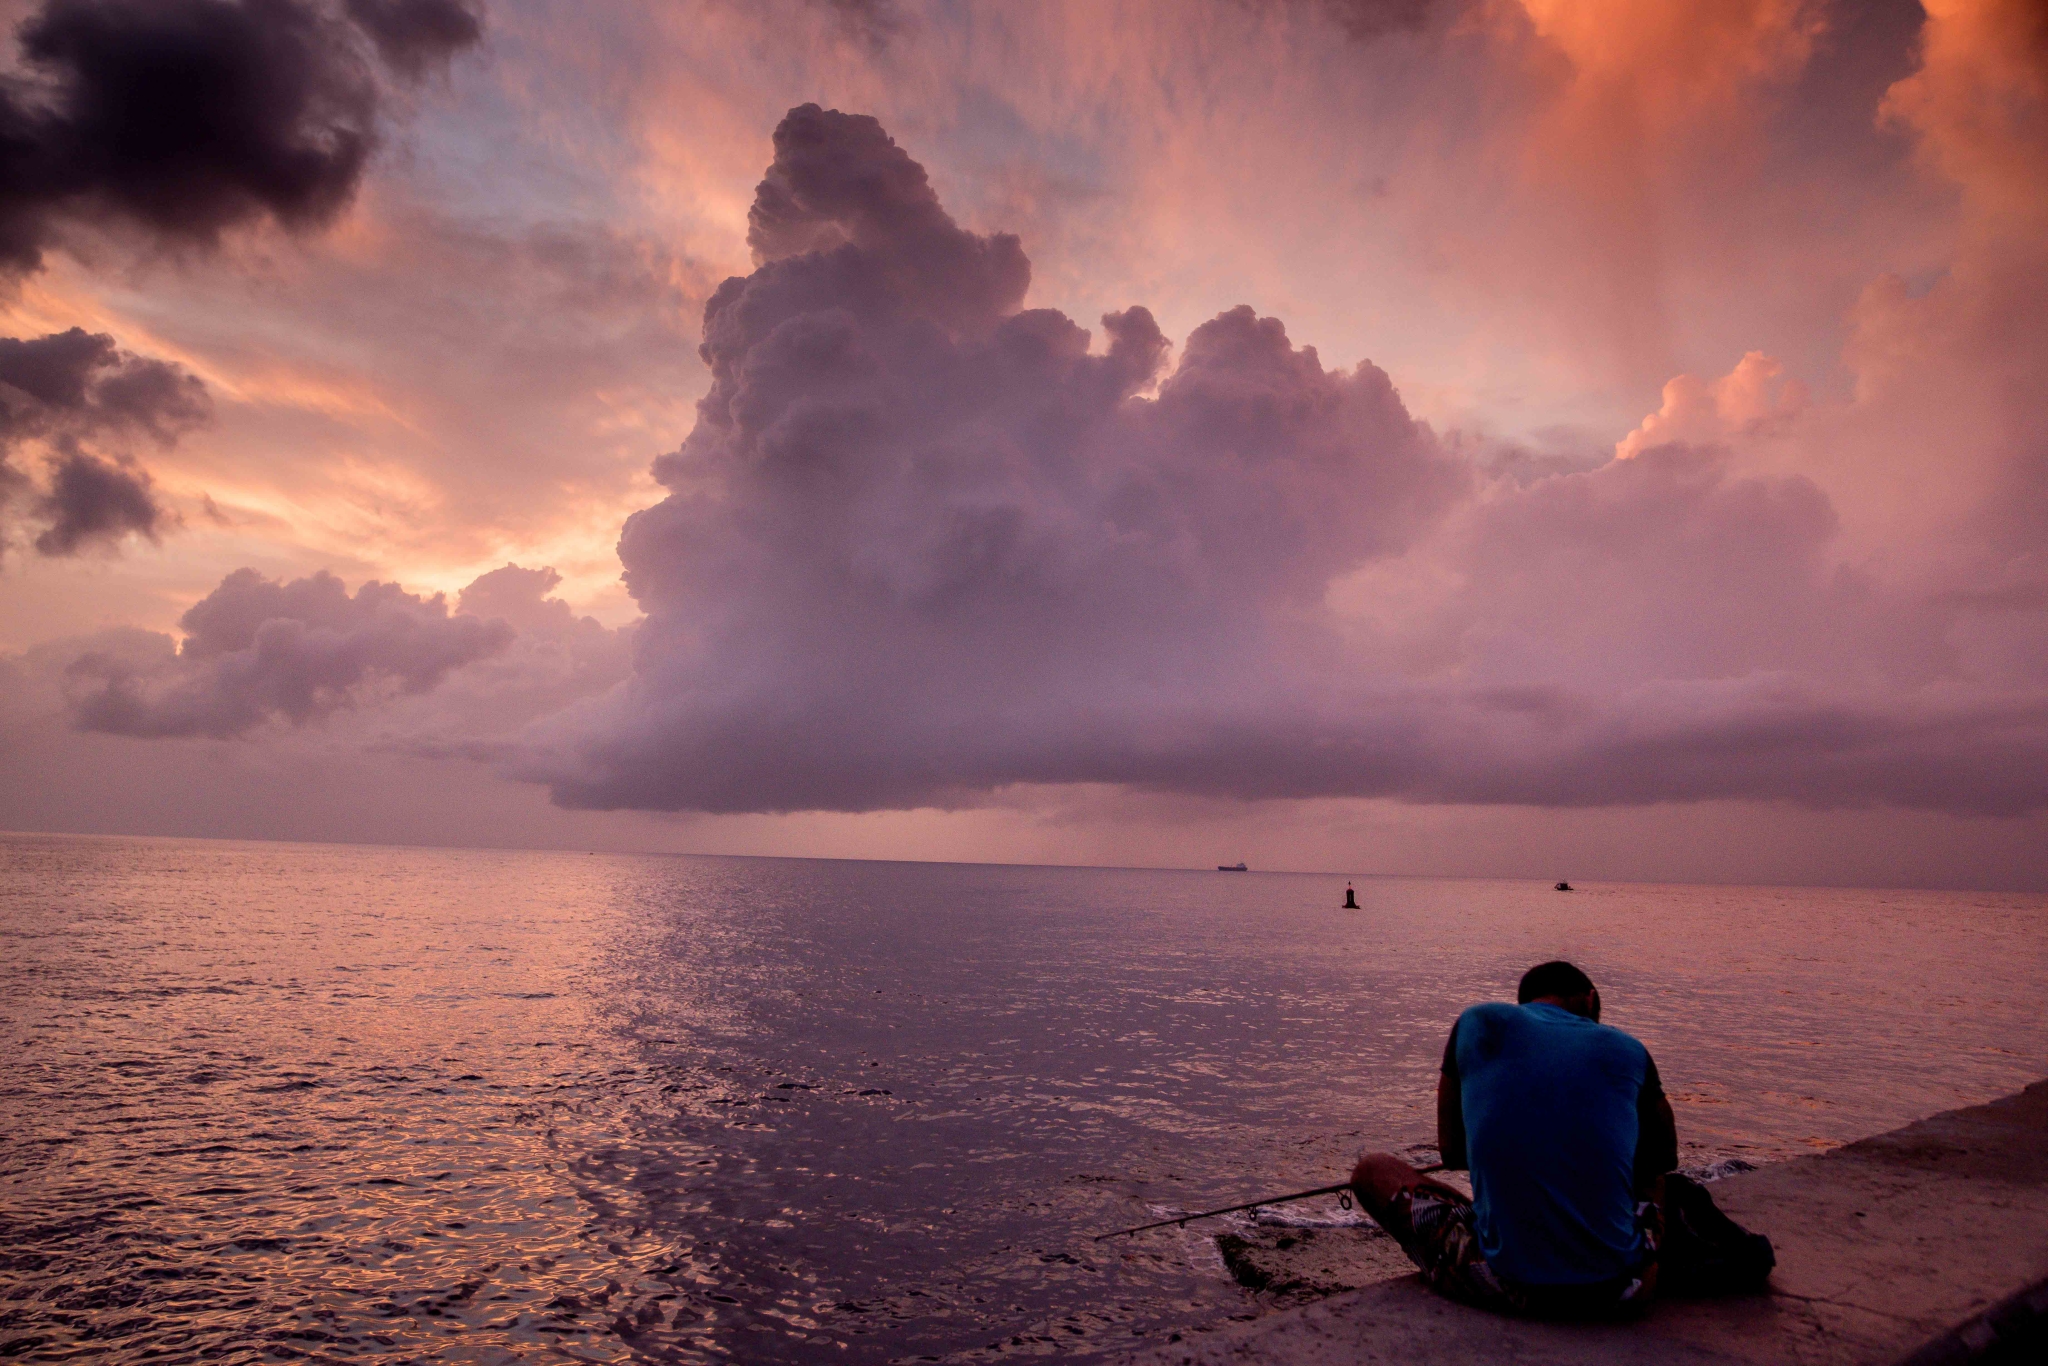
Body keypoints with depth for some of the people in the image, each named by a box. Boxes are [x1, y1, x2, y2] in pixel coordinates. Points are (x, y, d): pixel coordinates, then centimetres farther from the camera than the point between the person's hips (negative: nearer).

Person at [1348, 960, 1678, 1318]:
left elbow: (1452, 1151, 8)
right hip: (1620, 1291, 3)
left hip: (1507, 1285, -3)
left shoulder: (1478, 1024, 2)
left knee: (1372, 1168, 22)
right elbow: (1661, 1161, 19)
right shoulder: (1629, 1051, 4)